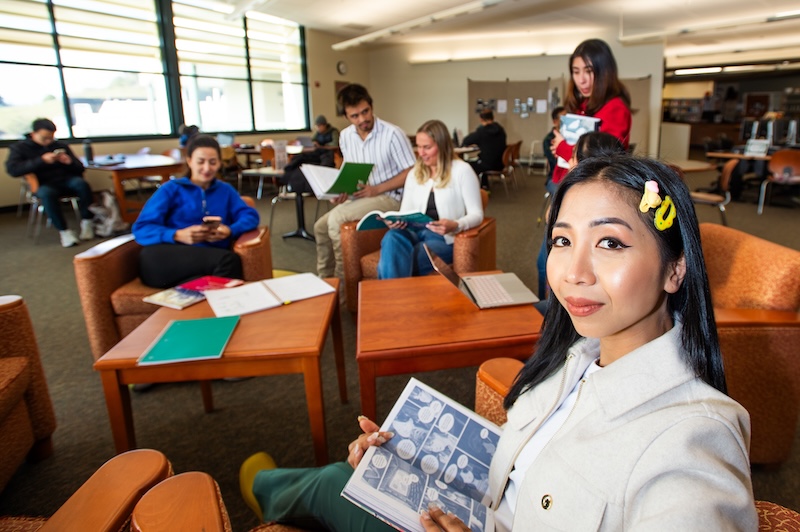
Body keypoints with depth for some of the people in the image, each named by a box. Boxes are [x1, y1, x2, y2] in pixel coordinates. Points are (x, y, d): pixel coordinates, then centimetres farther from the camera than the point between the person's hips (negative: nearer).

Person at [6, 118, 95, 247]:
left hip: (65, 180, 2)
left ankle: (87, 222, -22)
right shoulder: (19, 148, 9)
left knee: (81, 184, -32)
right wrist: (41, 160, -20)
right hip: (42, 185, -2)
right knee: (46, 193, -38)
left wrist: (70, 162, -11)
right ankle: (63, 231, -29)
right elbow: (12, 169, -10)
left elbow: (80, 169, 14)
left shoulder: (61, 145, 16)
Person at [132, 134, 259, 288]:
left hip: (212, 261, 3)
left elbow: (251, 216, 11)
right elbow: (141, 228, 4)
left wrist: (230, 231, -11)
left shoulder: (225, 190, 26)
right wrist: (178, 235, -15)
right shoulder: (171, 189, 15)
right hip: (168, 261, -3)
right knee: (228, 259, -35)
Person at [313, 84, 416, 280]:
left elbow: (411, 172, -14)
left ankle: (343, 279, -10)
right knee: (321, 226, -1)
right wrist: (342, 190, -6)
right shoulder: (345, 136, 4)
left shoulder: (392, 134, -17)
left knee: (336, 218, -25)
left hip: (389, 197, -7)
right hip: (359, 197, 7)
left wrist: (377, 189, -21)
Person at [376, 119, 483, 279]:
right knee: (392, 237, -34)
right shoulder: (414, 173, 17)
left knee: (395, 261, -32)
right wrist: (396, 220, -11)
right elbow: (405, 211, 14)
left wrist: (455, 226, -24)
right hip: (416, 231, 4)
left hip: (444, 237, -4)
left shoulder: (462, 170, 0)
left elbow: (476, 214, -3)